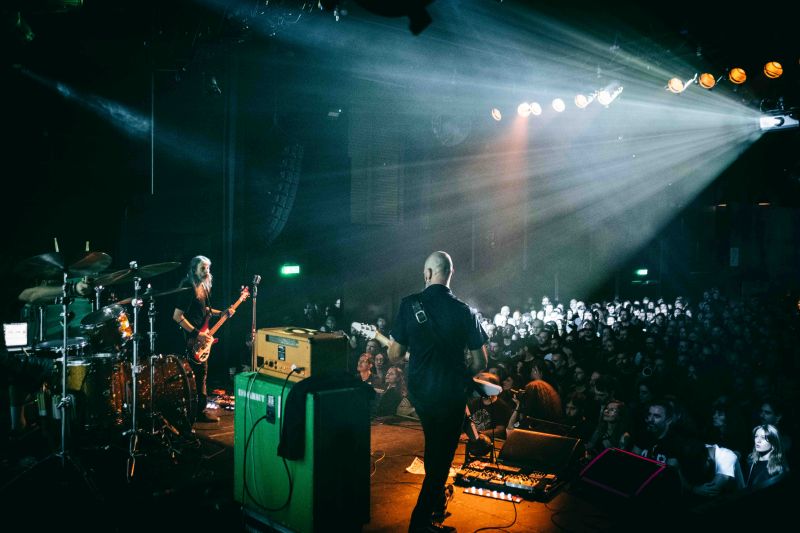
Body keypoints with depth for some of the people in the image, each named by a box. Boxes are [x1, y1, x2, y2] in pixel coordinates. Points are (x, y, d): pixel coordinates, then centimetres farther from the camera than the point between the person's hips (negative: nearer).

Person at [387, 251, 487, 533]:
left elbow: (394, 356, -5)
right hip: (451, 392, -2)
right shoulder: (464, 311, -11)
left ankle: (436, 495, 44)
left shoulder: (409, 304, -9)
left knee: (434, 443, 28)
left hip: (419, 390, 3)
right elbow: (480, 362, -6)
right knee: (442, 452, 12)